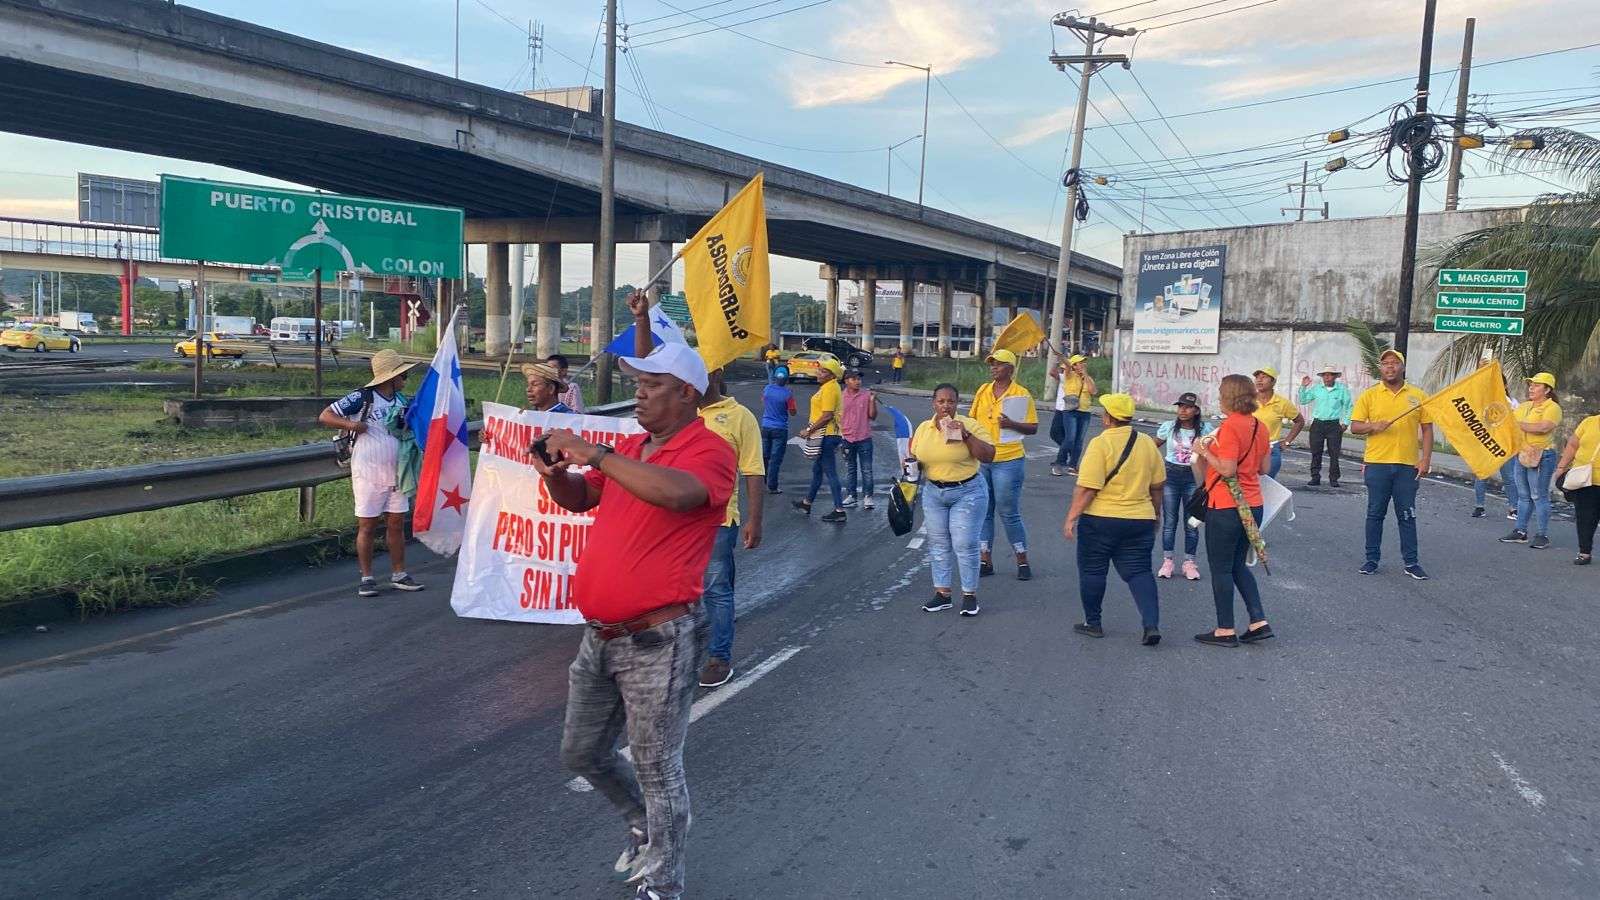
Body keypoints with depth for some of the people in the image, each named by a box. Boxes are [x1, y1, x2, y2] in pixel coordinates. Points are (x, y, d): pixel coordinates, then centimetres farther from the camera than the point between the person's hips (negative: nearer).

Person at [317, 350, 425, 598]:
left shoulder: (400, 400, 10)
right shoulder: (361, 397, -9)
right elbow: (324, 416, -8)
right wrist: (350, 424, -22)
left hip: (396, 473, 6)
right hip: (368, 473, -6)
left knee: (396, 524, 9)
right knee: (367, 526, 2)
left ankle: (398, 575, 19)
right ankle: (367, 578, 12)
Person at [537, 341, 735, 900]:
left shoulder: (709, 451, -14)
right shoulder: (629, 448, 10)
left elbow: (675, 492, -35)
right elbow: (579, 499, 19)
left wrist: (595, 454, -28)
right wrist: (555, 472, -4)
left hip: (657, 641, -8)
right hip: (600, 636, 8)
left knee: (657, 770, 4)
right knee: (582, 754, 22)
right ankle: (644, 824, 47)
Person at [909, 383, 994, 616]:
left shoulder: (971, 425, -10)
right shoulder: (923, 428, 4)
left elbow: (988, 456, -17)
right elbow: (915, 457, 15)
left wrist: (966, 435, -25)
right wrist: (911, 463, -7)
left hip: (966, 493, -4)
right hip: (933, 492, 5)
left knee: (964, 544, -3)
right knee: (938, 544, 10)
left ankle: (970, 594, 10)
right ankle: (942, 593, 21)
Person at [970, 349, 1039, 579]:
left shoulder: (1021, 394, -6)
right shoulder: (982, 391, 7)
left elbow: (1033, 428, -4)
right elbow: (971, 420, 15)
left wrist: (1012, 424, -20)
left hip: (1007, 460, -5)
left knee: (1009, 513, 0)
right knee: (983, 511, 10)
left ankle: (1023, 562, 14)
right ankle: (985, 560, 20)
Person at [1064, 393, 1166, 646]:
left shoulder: (1100, 444, -15)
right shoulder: (1147, 443, 3)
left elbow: (1087, 488, -19)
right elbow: (1157, 485, 11)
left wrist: (1071, 518, -12)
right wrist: (1156, 513, 25)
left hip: (1100, 520, -4)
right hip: (1140, 520, 5)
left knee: (1092, 571, 11)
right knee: (1139, 571, 8)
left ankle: (1092, 623, 20)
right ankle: (1152, 624, -5)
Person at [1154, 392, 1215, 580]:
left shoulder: (1205, 429, -6)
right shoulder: (1168, 427, -3)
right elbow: (1153, 447, 9)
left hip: (1193, 478, -1)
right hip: (1171, 476, 1)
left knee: (1191, 522, 5)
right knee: (1169, 522, 6)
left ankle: (1189, 563, 17)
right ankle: (1167, 561, 15)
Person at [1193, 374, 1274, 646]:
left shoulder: (1229, 425, -17)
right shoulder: (1259, 425, 7)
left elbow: (1227, 469, -22)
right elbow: (1264, 466, 13)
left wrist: (1204, 452, -10)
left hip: (1226, 507, -8)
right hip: (1252, 505, 8)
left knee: (1221, 569, 4)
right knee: (1238, 565, 20)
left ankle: (1225, 630, 10)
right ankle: (1259, 622, 15)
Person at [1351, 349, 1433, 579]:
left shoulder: (1418, 395, 5)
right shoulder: (1369, 395, 3)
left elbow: (1427, 429, 6)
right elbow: (1354, 427, 2)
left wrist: (1426, 458, -2)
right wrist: (1373, 426, -18)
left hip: (1408, 465, 0)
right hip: (1377, 464, 0)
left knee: (1407, 516, 6)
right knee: (1375, 514, 6)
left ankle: (1411, 562, 13)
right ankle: (1372, 559, 15)